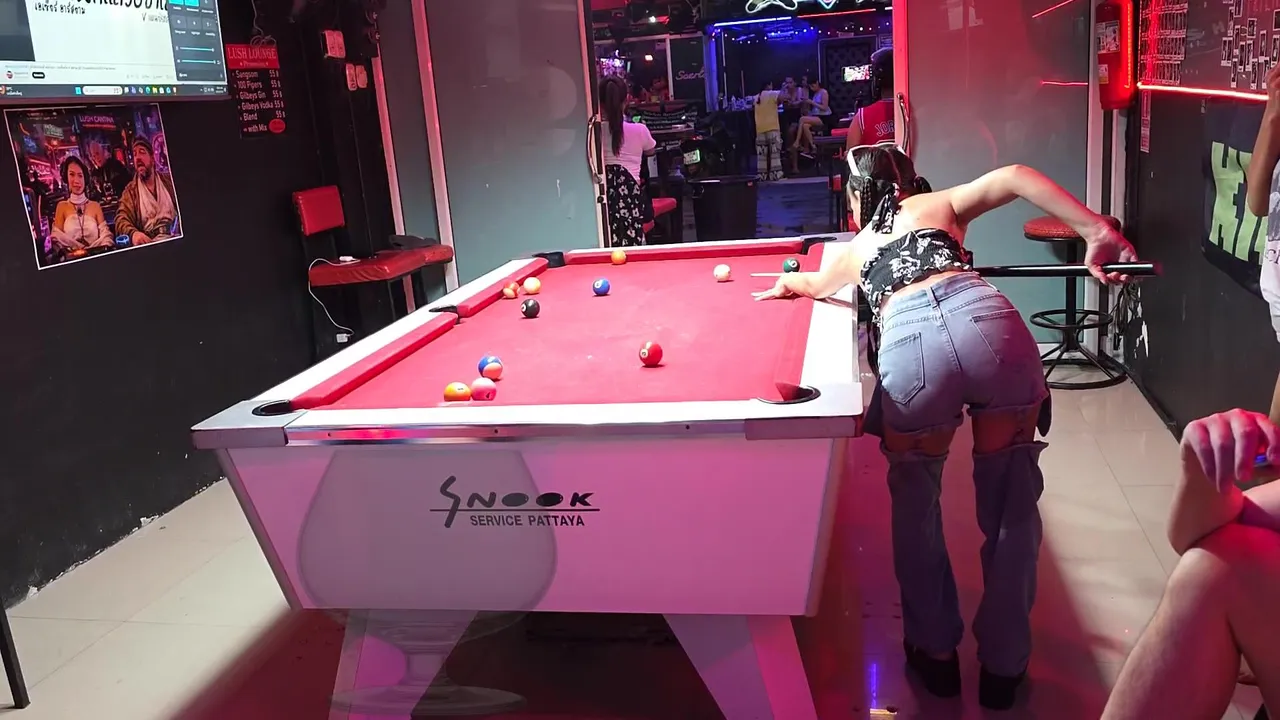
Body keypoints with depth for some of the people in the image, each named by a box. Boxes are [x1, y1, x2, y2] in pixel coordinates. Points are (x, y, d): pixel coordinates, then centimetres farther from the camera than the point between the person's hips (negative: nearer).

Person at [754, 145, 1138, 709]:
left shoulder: (853, 249, 36)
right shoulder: (941, 205, 34)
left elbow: (805, 284, 58)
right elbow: (1015, 177, 16)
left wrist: (786, 285, 81)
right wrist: (1098, 232, 12)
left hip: (911, 345, 0)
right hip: (990, 322, 1)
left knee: (915, 507, 24)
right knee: (1011, 506, 17)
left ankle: (935, 652, 33)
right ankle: (1003, 664, 26)